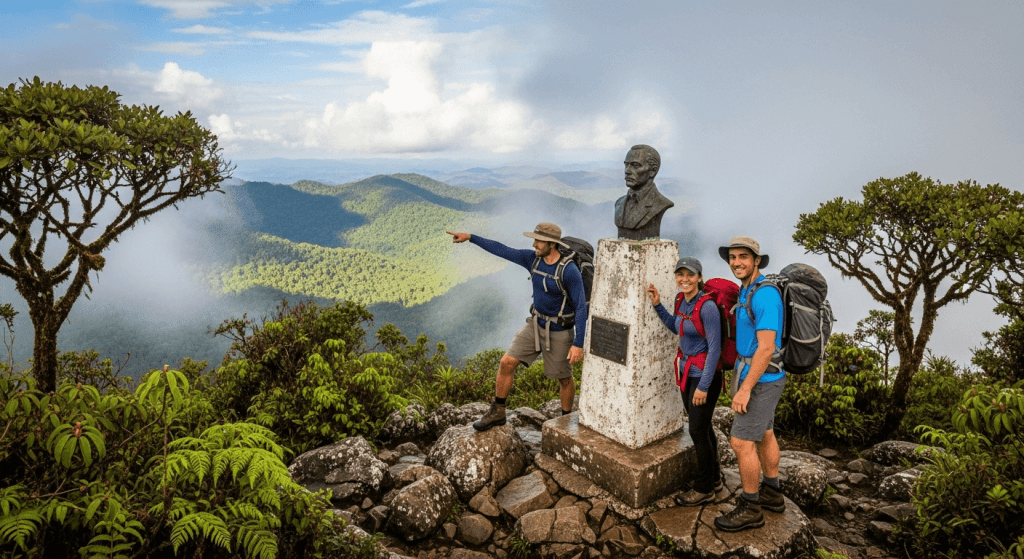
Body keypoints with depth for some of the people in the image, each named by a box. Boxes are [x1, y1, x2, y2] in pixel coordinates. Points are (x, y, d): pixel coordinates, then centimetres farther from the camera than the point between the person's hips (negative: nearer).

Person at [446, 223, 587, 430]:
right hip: (536, 325, 5)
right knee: (506, 363, -3)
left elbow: (581, 308, -23)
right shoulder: (533, 258, -7)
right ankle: (497, 413, 13)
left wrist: (578, 344, -25)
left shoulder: (570, 271, -25)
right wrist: (470, 237, -4)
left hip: (559, 331, -5)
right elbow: (501, 250, -1)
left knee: (564, 379, 12)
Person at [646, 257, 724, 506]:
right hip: (687, 373, 8)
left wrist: (703, 386, -19)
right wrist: (657, 304, 8)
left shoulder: (707, 306, -21)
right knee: (703, 428, 18)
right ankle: (714, 478, 35)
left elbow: (715, 348, -20)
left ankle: (704, 488, 18)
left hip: (704, 375, -8)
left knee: (698, 431, 1)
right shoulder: (684, 301, 3)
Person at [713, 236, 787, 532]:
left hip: (760, 379, -10)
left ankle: (750, 508, 13)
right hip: (757, 374, 10)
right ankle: (771, 493, 37)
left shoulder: (765, 295, -26)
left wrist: (744, 389, -25)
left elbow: (766, 347, -27)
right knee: (763, 435, 21)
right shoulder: (749, 290, 6)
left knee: (741, 442, -2)